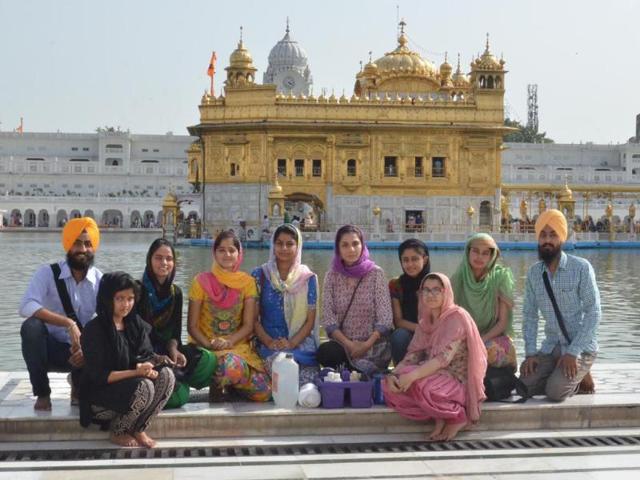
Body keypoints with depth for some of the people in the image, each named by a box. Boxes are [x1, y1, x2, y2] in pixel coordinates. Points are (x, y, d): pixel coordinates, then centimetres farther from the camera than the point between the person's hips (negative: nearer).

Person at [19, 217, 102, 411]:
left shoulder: (101, 281, -5)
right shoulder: (47, 273, -11)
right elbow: (26, 307, -29)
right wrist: (69, 323, -38)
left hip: (79, 349, 2)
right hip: (50, 347, -2)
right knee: (31, 326, -33)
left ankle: (79, 388, 8)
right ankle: (42, 393, -15)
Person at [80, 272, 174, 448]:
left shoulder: (136, 324, 5)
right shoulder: (94, 329, -15)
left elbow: (147, 356, 1)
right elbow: (98, 375, -19)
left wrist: (147, 367, -25)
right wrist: (136, 372, -28)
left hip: (129, 388, 6)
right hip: (99, 395, -6)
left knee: (166, 375, -18)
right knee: (144, 386, -32)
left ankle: (138, 429, -6)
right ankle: (118, 432, -6)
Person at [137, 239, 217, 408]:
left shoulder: (176, 293, 10)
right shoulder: (138, 290, -6)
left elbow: (175, 331, 9)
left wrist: (173, 350, -13)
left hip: (166, 350, 6)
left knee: (208, 360, -22)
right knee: (177, 396, -30)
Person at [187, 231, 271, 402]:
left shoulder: (247, 282, 5)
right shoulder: (202, 281, -1)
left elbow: (248, 325, 0)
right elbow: (192, 326, -1)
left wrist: (229, 342, -18)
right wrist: (209, 344, -18)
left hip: (239, 345, 3)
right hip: (207, 347, -3)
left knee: (264, 392, -20)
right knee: (232, 367, -38)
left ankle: (225, 384, 9)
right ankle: (218, 385, -3)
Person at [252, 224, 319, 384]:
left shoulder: (308, 278, 7)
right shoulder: (259, 275, 6)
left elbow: (310, 320, 4)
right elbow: (253, 318, 4)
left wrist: (292, 343, -12)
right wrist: (269, 342, -13)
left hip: (302, 343, 0)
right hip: (269, 346, 0)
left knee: (308, 387, -27)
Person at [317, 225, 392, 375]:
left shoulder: (375, 273, -1)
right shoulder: (332, 276, 4)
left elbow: (385, 317, -6)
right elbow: (328, 318, -1)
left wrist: (367, 344, -18)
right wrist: (349, 344, -15)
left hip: (373, 345, -2)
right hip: (342, 344, 2)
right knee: (324, 353, -30)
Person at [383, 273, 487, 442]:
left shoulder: (457, 317, -13)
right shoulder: (425, 322, 11)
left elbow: (444, 358, -24)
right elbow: (412, 355, 2)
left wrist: (412, 375, -36)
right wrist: (393, 374, -19)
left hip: (459, 381, -7)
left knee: (422, 386, -35)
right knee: (391, 386, -16)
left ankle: (458, 417, -8)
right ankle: (440, 418, -5)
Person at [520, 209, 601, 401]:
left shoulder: (581, 268, -13)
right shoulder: (533, 272, 1)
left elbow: (593, 313, -14)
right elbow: (529, 315, 4)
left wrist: (573, 352, -20)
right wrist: (530, 352, -7)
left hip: (581, 347, -5)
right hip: (550, 347, 5)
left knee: (555, 392, -23)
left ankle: (579, 376, 8)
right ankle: (567, 377, 13)